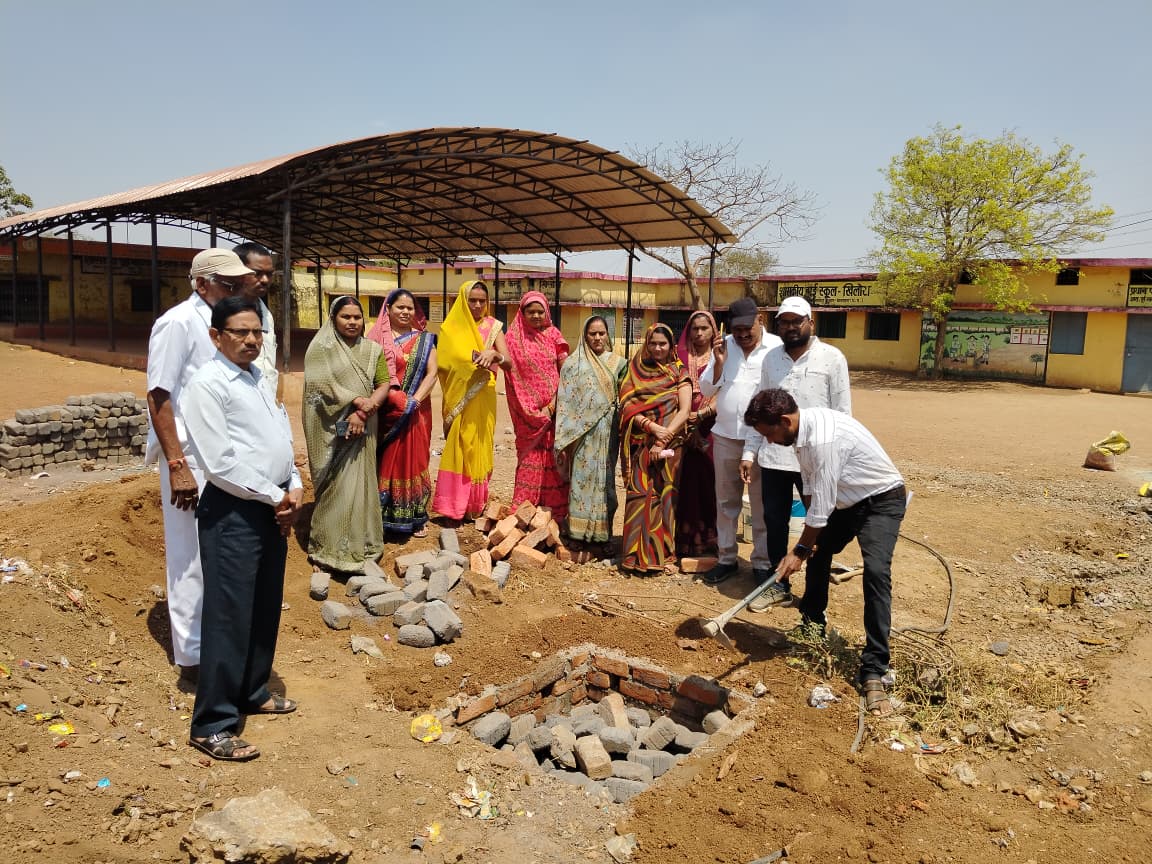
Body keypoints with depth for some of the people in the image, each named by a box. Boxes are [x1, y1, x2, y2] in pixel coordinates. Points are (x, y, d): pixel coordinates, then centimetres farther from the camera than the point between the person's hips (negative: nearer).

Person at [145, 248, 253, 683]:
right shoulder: (178, 323, -12)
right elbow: (158, 397, -15)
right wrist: (176, 465, -19)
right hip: (192, 462, -7)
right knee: (192, 560, 3)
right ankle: (192, 657, 16)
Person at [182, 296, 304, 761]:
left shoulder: (262, 377, 13)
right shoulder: (208, 383, -12)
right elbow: (220, 462, -18)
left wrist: (294, 488, 2)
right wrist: (275, 496, -12)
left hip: (275, 508, 8)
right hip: (233, 512, -8)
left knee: (266, 609, 17)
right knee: (230, 616, -3)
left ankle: (253, 691, 34)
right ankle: (212, 725, 8)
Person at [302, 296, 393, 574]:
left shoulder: (372, 349, 10)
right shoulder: (321, 348, 0)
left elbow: (384, 384, 3)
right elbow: (319, 385, -11)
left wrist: (363, 413, -13)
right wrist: (356, 400, -20)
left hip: (363, 427, 3)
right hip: (330, 428, -3)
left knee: (360, 483, 5)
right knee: (335, 486, -1)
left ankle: (360, 545, 14)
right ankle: (330, 549, 8)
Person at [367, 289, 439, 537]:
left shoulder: (423, 340, 7)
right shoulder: (377, 338, 4)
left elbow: (432, 373, 0)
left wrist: (414, 400, -13)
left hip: (416, 413, 1)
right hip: (385, 412, -1)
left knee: (413, 459, 5)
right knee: (385, 461, 4)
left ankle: (415, 517, 16)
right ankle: (384, 516, 14)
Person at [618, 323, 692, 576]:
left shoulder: (679, 373, 7)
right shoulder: (635, 372, 9)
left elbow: (685, 410, -3)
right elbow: (628, 407, -1)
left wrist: (664, 438, -14)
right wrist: (653, 427, -16)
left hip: (671, 445, 0)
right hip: (641, 445, 0)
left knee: (665, 496, 1)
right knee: (640, 496, -4)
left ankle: (663, 554, 10)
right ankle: (640, 555, 2)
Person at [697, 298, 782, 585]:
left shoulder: (777, 347, -8)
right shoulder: (724, 346, 4)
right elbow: (707, 390, 5)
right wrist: (719, 362, -10)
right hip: (725, 436, 4)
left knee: (762, 504, 6)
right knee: (726, 501, 13)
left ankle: (762, 562, 19)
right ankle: (727, 557, 26)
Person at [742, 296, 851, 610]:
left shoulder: (832, 358, -5)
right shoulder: (770, 358, 8)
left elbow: (842, 414, -5)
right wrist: (749, 451, 7)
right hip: (773, 457, 4)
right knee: (774, 522, 12)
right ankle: (779, 585, 28)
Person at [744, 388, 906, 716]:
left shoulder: (823, 438, -35)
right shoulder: (802, 430, -6)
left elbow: (822, 502, -29)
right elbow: (811, 486, 4)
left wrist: (800, 549, -19)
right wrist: (809, 540, 3)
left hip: (881, 500, -10)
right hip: (846, 501, 10)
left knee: (876, 572, -25)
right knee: (818, 553, 20)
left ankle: (873, 673, -23)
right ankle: (813, 622, 45)